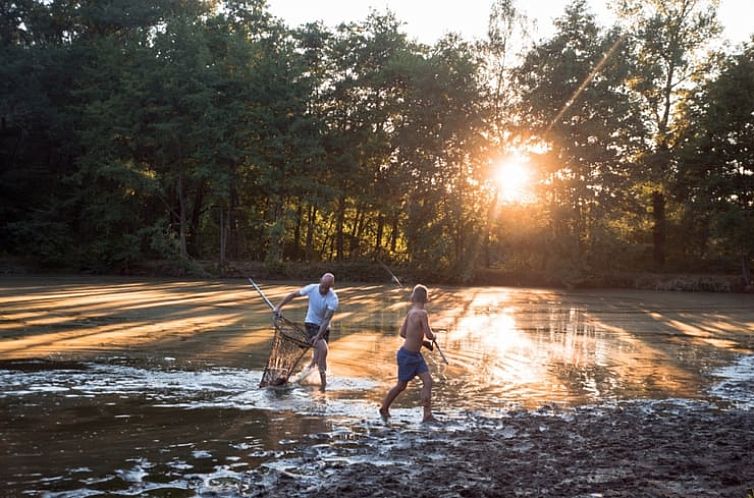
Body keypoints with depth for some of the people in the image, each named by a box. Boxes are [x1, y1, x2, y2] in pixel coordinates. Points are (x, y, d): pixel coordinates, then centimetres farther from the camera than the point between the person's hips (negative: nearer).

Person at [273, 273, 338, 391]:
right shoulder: (312, 288, -15)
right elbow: (293, 295, -2)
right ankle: (323, 380, -12)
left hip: (324, 327, 2)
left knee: (319, 354, 1)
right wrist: (279, 307, -6)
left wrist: (318, 336, -33)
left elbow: (327, 319, -25)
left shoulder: (333, 299, -20)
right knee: (323, 348, -21)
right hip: (311, 324, -1)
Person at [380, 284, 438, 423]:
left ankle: (427, 415, -1)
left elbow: (402, 332, 10)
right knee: (401, 385, 10)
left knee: (428, 381, -1)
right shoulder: (422, 313, -23)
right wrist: (434, 336, -1)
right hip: (407, 355, -7)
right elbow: (429, 335, -25)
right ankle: (384, 408, 30)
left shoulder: (411, 311, 1)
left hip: (416, 355, 7)